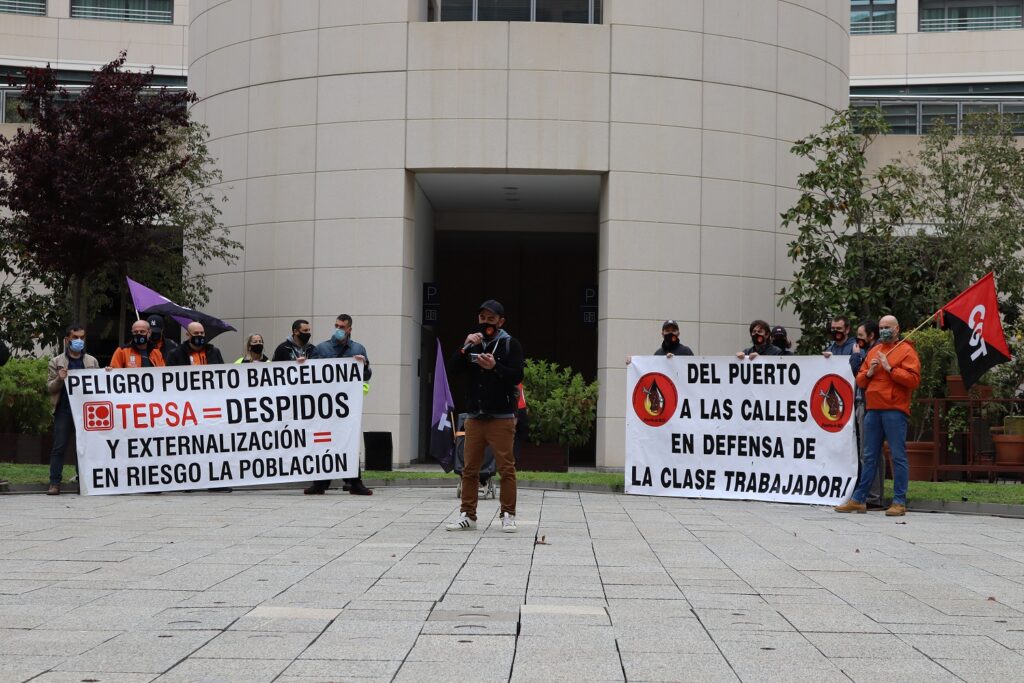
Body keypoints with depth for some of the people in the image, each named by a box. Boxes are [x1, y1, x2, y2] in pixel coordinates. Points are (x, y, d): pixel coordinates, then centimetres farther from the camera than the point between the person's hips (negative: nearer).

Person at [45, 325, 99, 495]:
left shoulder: (92, 362, 16)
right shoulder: (56, 362, 11)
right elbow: (50, 388, 7)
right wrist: (59, 379, -13)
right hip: (64, 411, -1)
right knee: (59, 447, -3)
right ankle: (54, 483, -3)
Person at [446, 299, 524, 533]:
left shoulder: (510, 344, 1)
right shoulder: (473, 342, 14)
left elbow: (517, 375, -9)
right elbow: (453, 368, 3)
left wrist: (495, 367, -24)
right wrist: (465, 348, -11)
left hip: (501, 417, -4)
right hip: (475, 416, 5)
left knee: (506, 468, -4)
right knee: (469, 468, 6)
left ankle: (508, 515, 3)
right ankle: (467, 515, 12)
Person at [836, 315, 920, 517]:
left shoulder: (906, 351, 0)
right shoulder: (873, 351, 20)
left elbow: (913, 380, -11)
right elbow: (859, 380, 21)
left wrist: (889, 368, -14)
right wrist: (869, 372, 0)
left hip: (894, 411, -6)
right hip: (872, 410, 6)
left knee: (898, 457, -4)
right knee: (869, 457, 11)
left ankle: (899, 502, -2)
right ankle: (858, 499, 14)